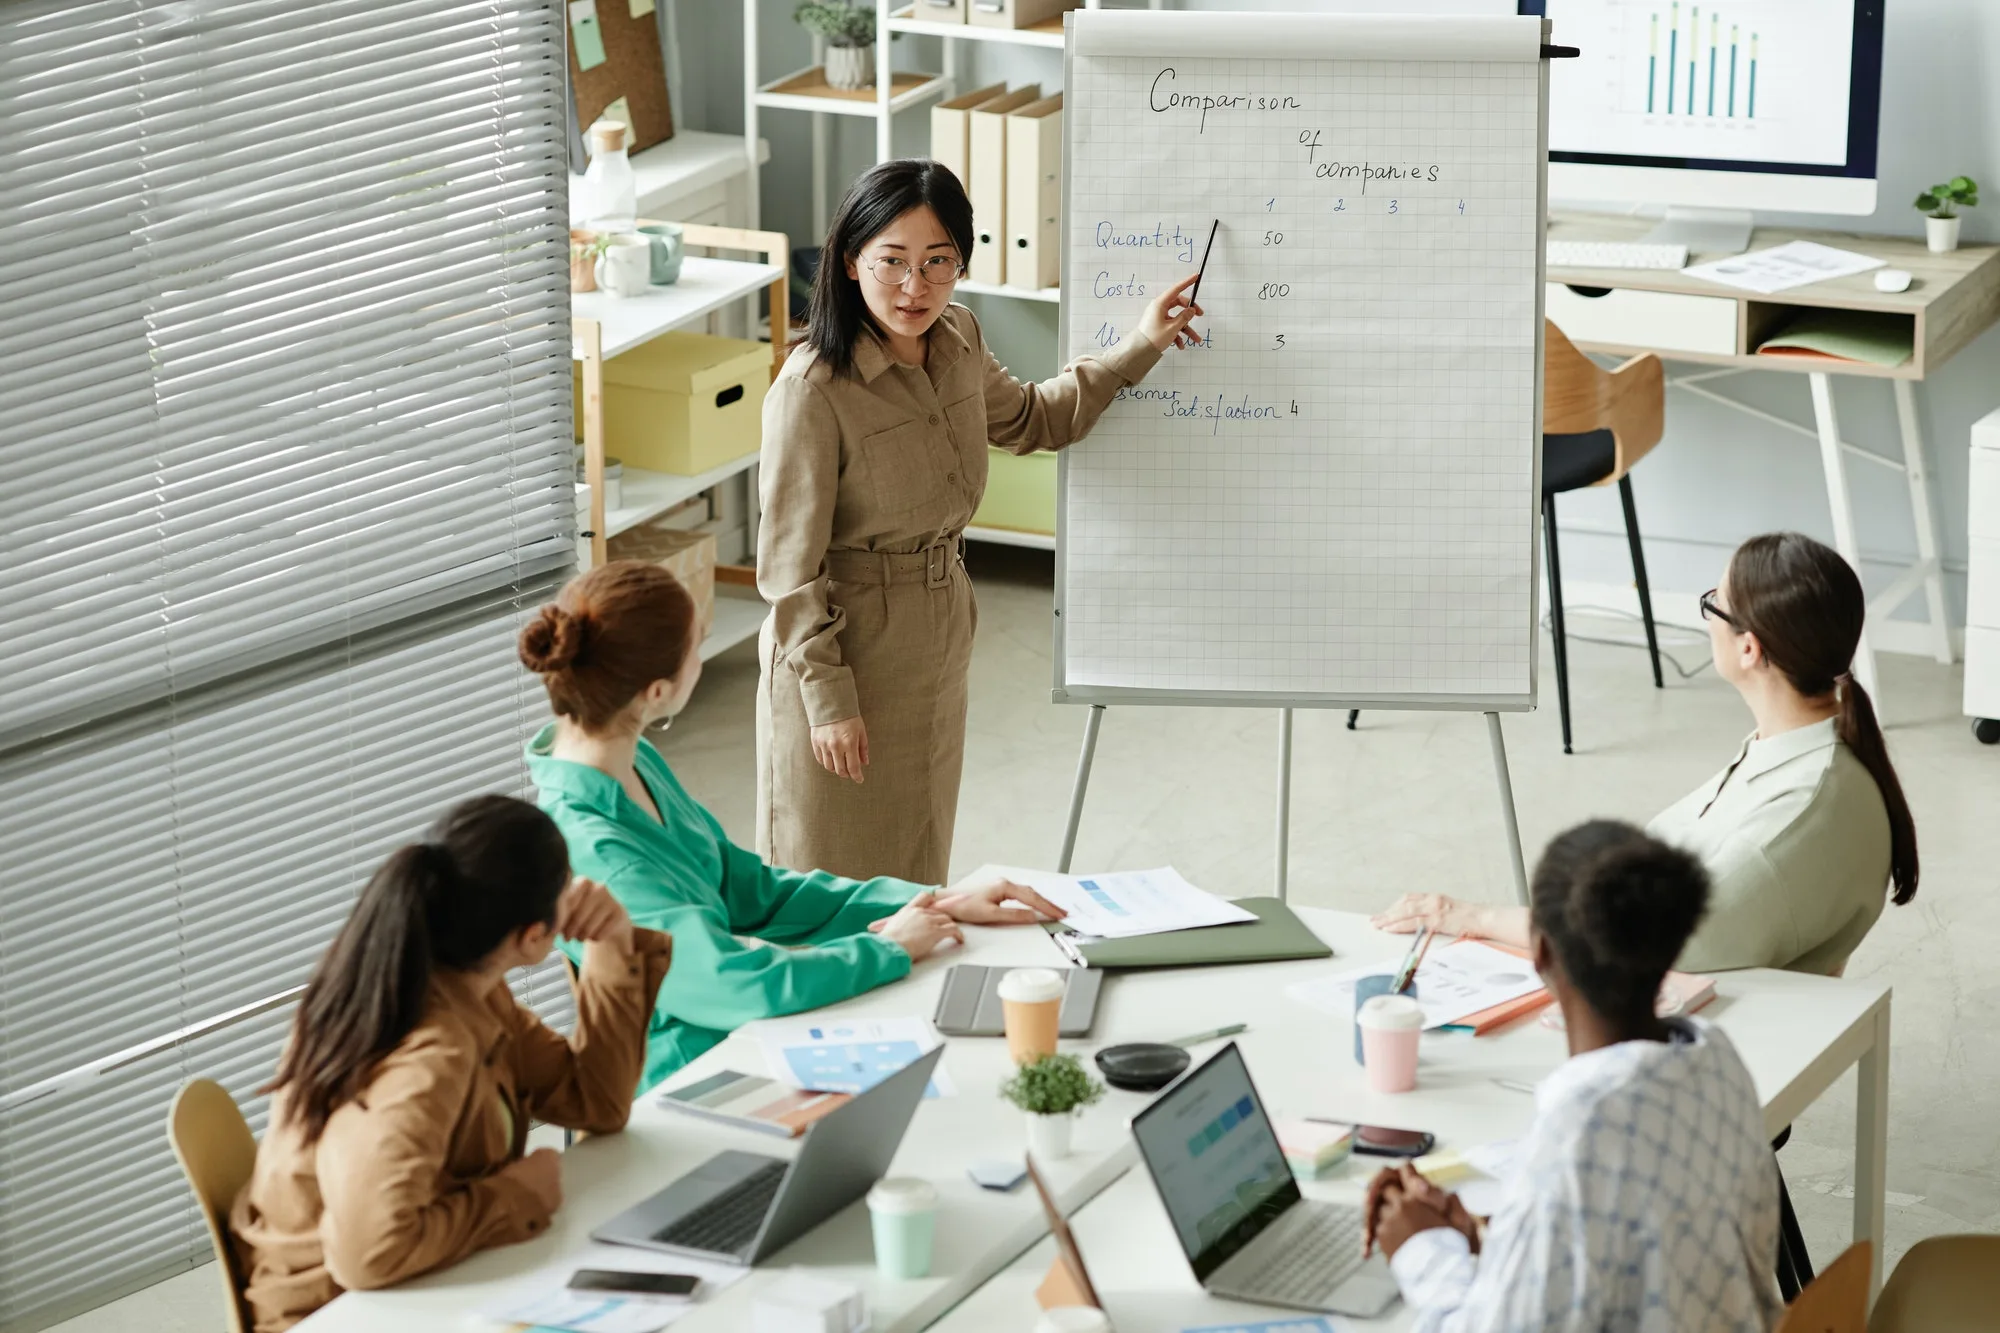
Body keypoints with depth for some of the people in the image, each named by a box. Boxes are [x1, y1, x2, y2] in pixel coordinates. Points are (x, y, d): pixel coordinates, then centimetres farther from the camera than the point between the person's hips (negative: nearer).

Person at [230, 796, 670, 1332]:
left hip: (430, 1287, 8)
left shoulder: (462, 988, -2)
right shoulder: (427, 1056, -28)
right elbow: (370, 1250, -38)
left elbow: (594, 1103, 8)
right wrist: (517, 1195, -24)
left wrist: (613, 950, -3)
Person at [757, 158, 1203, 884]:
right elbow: (791, 566, -18)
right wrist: (827, 698, -16)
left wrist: (1138, 349, 15)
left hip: (939, 648, 7)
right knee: (833, 883, 6)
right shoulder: (813, 390, -25)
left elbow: (1028, 421, 21)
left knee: (913, 874, 19)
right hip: (846, 648, -7)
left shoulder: (958, 341, -3)